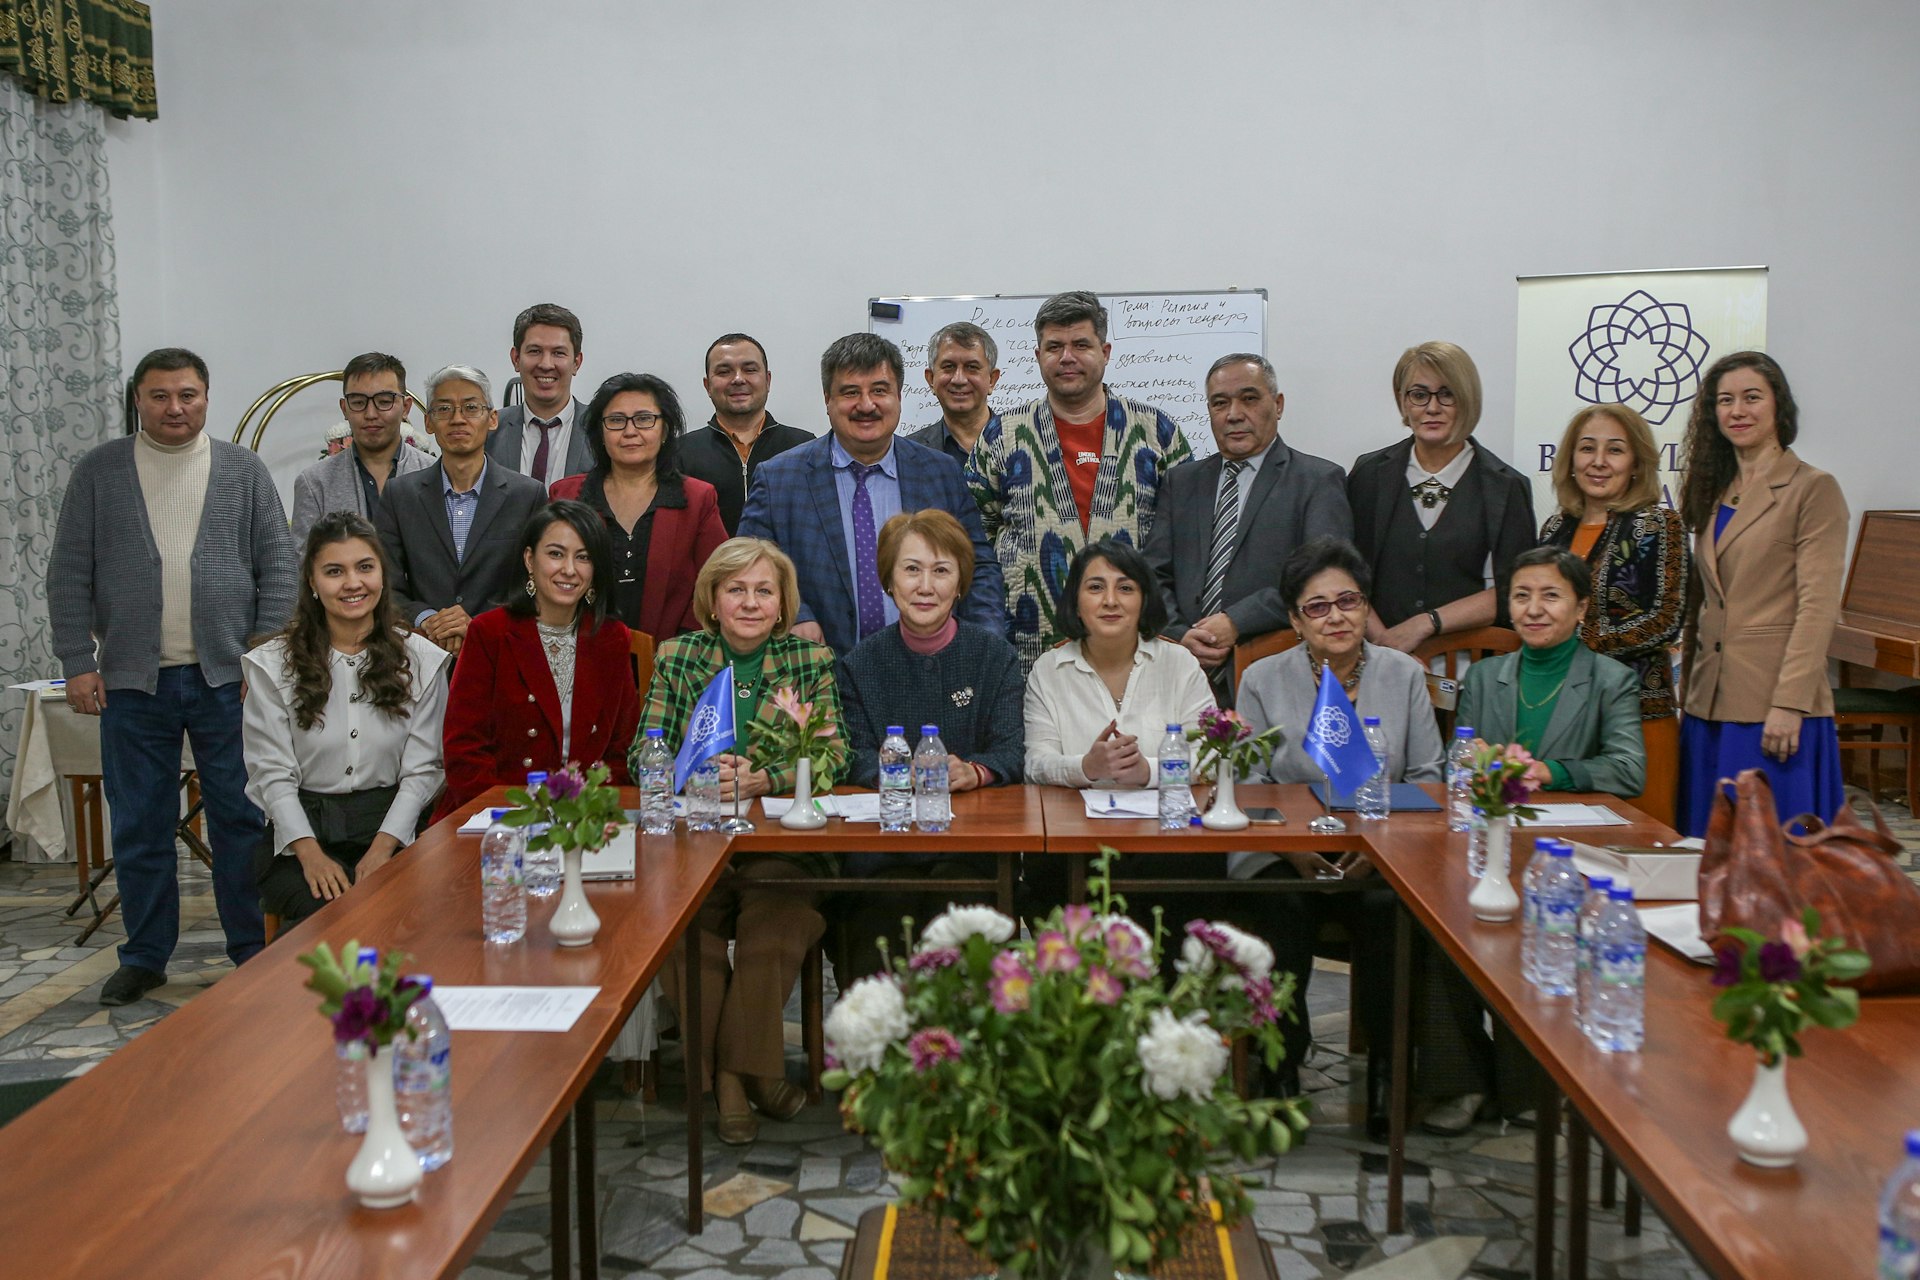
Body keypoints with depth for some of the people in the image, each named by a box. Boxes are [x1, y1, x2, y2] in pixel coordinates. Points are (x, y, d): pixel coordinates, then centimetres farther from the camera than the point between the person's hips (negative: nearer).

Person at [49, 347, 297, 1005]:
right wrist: (78, 663, -3)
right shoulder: (98, 472, 6)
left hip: (228, 678, 0)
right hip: (133, 681, 1)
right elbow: (69, 576, 5)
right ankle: (145, 955, 20)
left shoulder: (244, 469, 6)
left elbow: (278, 570, 4)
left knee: (242, 819, 3)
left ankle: (254, 949, 14)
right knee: (139, 827, 7)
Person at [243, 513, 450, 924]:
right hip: (300, 835, -1)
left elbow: (422, 770, 1)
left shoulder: (419, 659, 6)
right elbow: (272, 775, -2)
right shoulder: (272, 665, 3)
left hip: (390, 832, 1)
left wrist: (382, 847, -13)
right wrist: (311, 853, -17)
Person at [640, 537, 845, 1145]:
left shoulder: (811, 659, 7)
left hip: (782, 844, -1)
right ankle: (751, 1074, -12)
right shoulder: (676, 657, 10)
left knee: (774, 926, -30)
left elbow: (831, 756, -2)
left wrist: (757, 781, -19)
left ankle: (734, 1071, -11)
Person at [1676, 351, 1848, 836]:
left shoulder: (1813, 489, -5)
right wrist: (1688, 684, 12)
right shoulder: (1714, 492, 15)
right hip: (1710, 706, 7)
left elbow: (1818, 606, -12)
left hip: (1774, 708, -6)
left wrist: (1789, 704, -18)